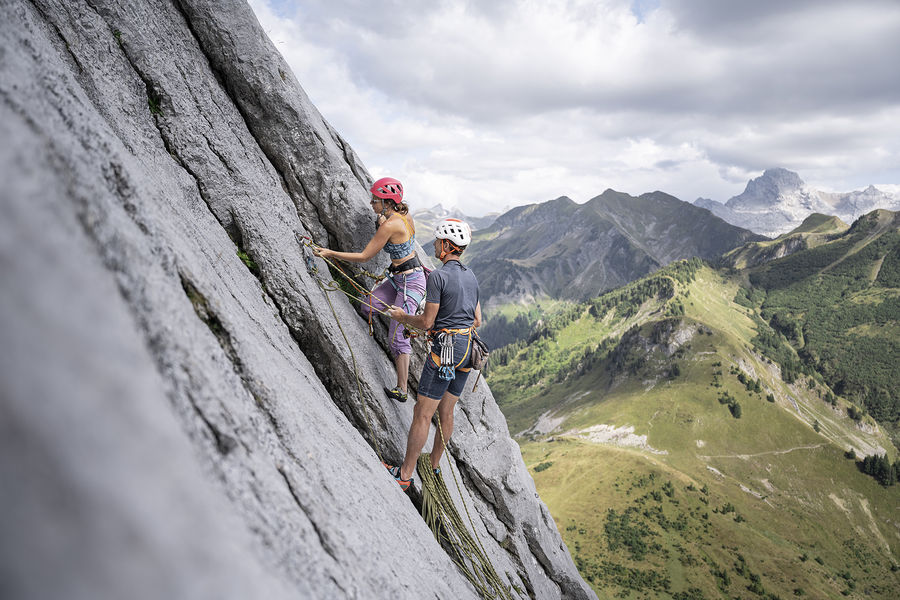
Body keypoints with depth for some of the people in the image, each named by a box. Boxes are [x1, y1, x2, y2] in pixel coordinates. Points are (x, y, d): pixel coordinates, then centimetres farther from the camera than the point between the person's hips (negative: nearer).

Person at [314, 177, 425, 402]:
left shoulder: (389, 225, -21)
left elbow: (364, 256, -16)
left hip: (410, 283, -9)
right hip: (399, 278, 9)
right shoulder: (405, 217, 5)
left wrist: (330, 253, -11)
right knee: (367, 308, 8)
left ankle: (402, 390, -2)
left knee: (397, 334, -8)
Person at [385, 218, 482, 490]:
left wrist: (402, 316, 5)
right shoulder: (471, 276, 11)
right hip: (468, 349, 8)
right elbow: (477, 320, 15)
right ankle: (434, 463, 32)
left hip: (445, 349, -8)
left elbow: (426, 321, -12)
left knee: (422, 414, -1)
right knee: (446, 412, 18)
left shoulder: (438, 276, -13)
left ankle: (405, 474, 7)